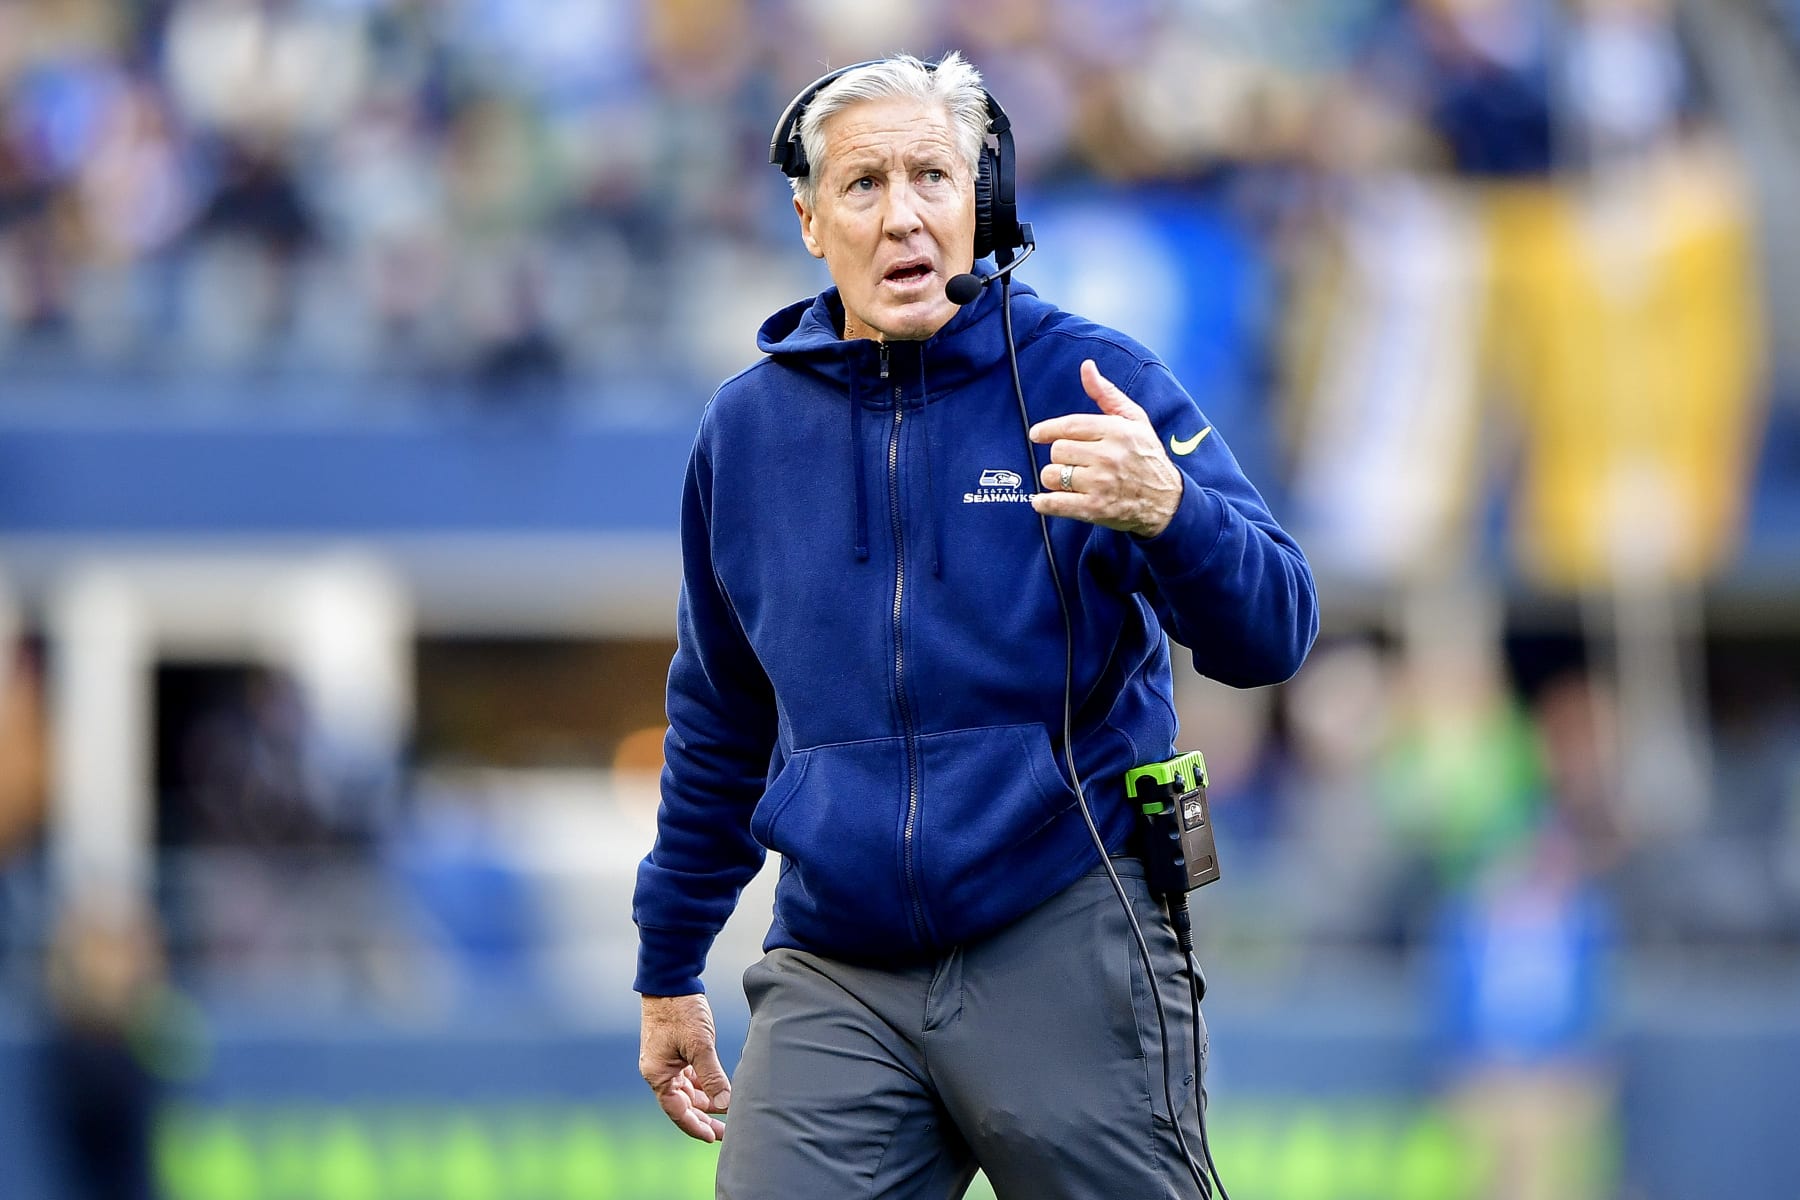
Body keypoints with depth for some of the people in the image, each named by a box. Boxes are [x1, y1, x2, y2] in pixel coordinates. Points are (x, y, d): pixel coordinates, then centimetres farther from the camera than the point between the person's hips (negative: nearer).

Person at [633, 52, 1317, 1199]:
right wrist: (670, 972, 22)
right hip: (833, 984, 3)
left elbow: (1270, 636, -10)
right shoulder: (747, 427, 8)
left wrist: (1168, 510, -30)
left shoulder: (1089, 382, -2)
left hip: (1065, 960, -3)